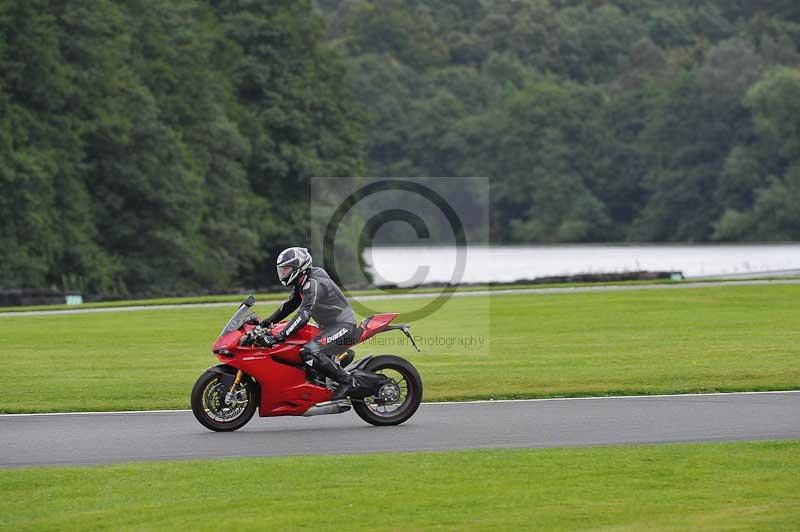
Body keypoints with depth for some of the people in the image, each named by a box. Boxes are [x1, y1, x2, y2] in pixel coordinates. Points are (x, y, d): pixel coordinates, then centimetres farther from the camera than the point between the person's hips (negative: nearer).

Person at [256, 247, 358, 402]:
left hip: (343, 326, -11)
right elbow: (288, 306, 18)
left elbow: (304, 315, -32)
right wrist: (267, 322, 7)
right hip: (330, 327, 11)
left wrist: (281, 336, -37)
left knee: (309, 353, -28)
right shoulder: (301, 284, 9)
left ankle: (346, 380, -19)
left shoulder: (314, 284, -23)